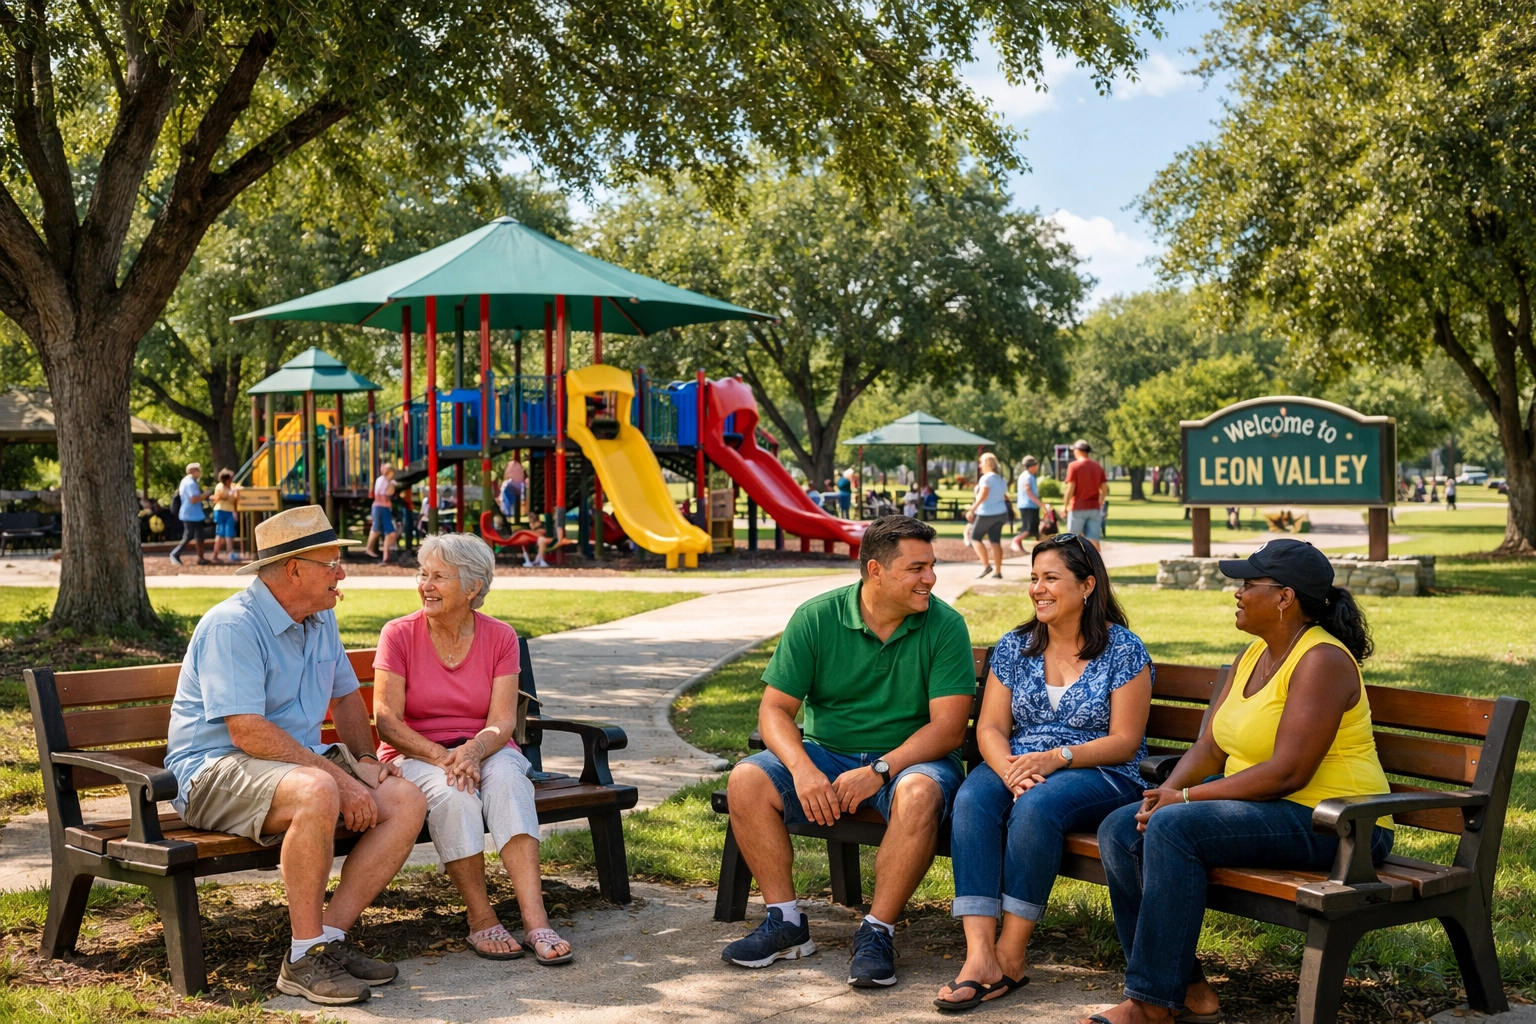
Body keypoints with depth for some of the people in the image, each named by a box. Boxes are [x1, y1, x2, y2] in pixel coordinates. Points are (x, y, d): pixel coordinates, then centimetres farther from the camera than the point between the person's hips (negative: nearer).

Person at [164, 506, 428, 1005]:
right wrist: (340, 778, -26)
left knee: (407, 801, -12)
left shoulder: (321, 619, 12)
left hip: (305, 760, 9)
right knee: (316, 793, -39)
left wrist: (366, 758, 8)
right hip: (217, 769, -9)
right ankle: (304, 958, -27)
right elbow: (250, 733, -25)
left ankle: (331, 935, -13)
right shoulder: (233, 625, -17)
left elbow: (346, 696, 26)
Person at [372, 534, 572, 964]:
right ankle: (481, 919, -25)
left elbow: (503, 720, -7)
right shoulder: (399, 635, -4)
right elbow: (387, 721, -10)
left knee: (506, 774, -34)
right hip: (414, 756, -1)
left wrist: (473, 750, -30)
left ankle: (535, 919, -42)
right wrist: (441, 756, -26)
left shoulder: (500, 637, 1)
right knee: (451, 791, -35)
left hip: (483, 751, 1)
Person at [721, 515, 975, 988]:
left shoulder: (945, 625, -9)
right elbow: (775, 707, -6)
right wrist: (802, 770, -25)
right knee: (746, 780, -22)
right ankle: (786, 922, -10)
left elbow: (948, 727, -14)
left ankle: (877, 931, -22)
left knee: (919, 794, -36)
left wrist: (879, 770, -26)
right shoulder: (815, 618, -5)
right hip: (825, 753, 2)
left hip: (911, 758, -2)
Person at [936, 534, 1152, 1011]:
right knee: (971, 801, -30)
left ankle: (1010, 955, -27)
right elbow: (990, 728, 5)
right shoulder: (1015, 647, 11)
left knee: (1037, 805, -37)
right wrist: (1011, 770, -18)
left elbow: (1124, 741, -6)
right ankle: (980, 957, -38)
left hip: (1101, 776, -4)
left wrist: (1055, 759, -20)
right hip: (1017, 767, 4)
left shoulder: (1124, 650, -1)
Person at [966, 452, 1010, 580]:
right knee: (995, 541, 6)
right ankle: (997, 571, 2)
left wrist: (972, 510, -23)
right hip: (1001, 512, 8)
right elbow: (1004, 496, 16)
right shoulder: (1001, 478, 13)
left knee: (975, 537, 4)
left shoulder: (986, 478, -14)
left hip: (986, 513, -8)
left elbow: (983, 496, -23)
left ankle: (986, 565, -4)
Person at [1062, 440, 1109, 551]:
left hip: (1078, 508, -4)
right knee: (1093, 540, -1)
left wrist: (1065, 505, -5)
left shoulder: (1074, 466, -7)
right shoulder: (1098, 467, 7)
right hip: (1095, 508, 4)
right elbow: (1105, 489, 7)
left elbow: (1070, 489, -13)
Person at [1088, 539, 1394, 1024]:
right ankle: (1185, 985, -6)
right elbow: (1209, 748, 10)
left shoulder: (1321, 661, -16)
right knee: (1119, 831, -7)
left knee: (1174, 829, -29)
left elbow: (1287, 772, -24)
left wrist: (1186, 798, -21)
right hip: (1258, 807, 10)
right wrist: (1166, 792, -11)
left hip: (1326, 825, -9)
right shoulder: (1254, 655, 13)